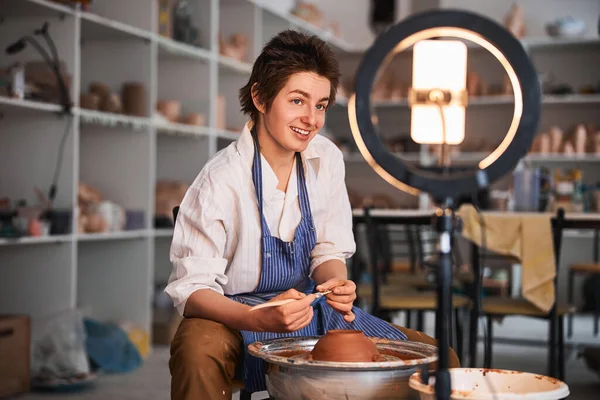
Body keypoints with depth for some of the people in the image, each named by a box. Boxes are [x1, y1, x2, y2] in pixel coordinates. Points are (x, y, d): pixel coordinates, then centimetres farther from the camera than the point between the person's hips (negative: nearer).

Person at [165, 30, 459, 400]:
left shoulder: (327, 159, -3)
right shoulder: (220, 181, -20)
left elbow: (330, 251, 6)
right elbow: (191, 288, -20)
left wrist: (335, 284, -18)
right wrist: (260, 319, -37)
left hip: (306, 306, 5)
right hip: (230, 314, -5)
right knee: (199, 349, -39)